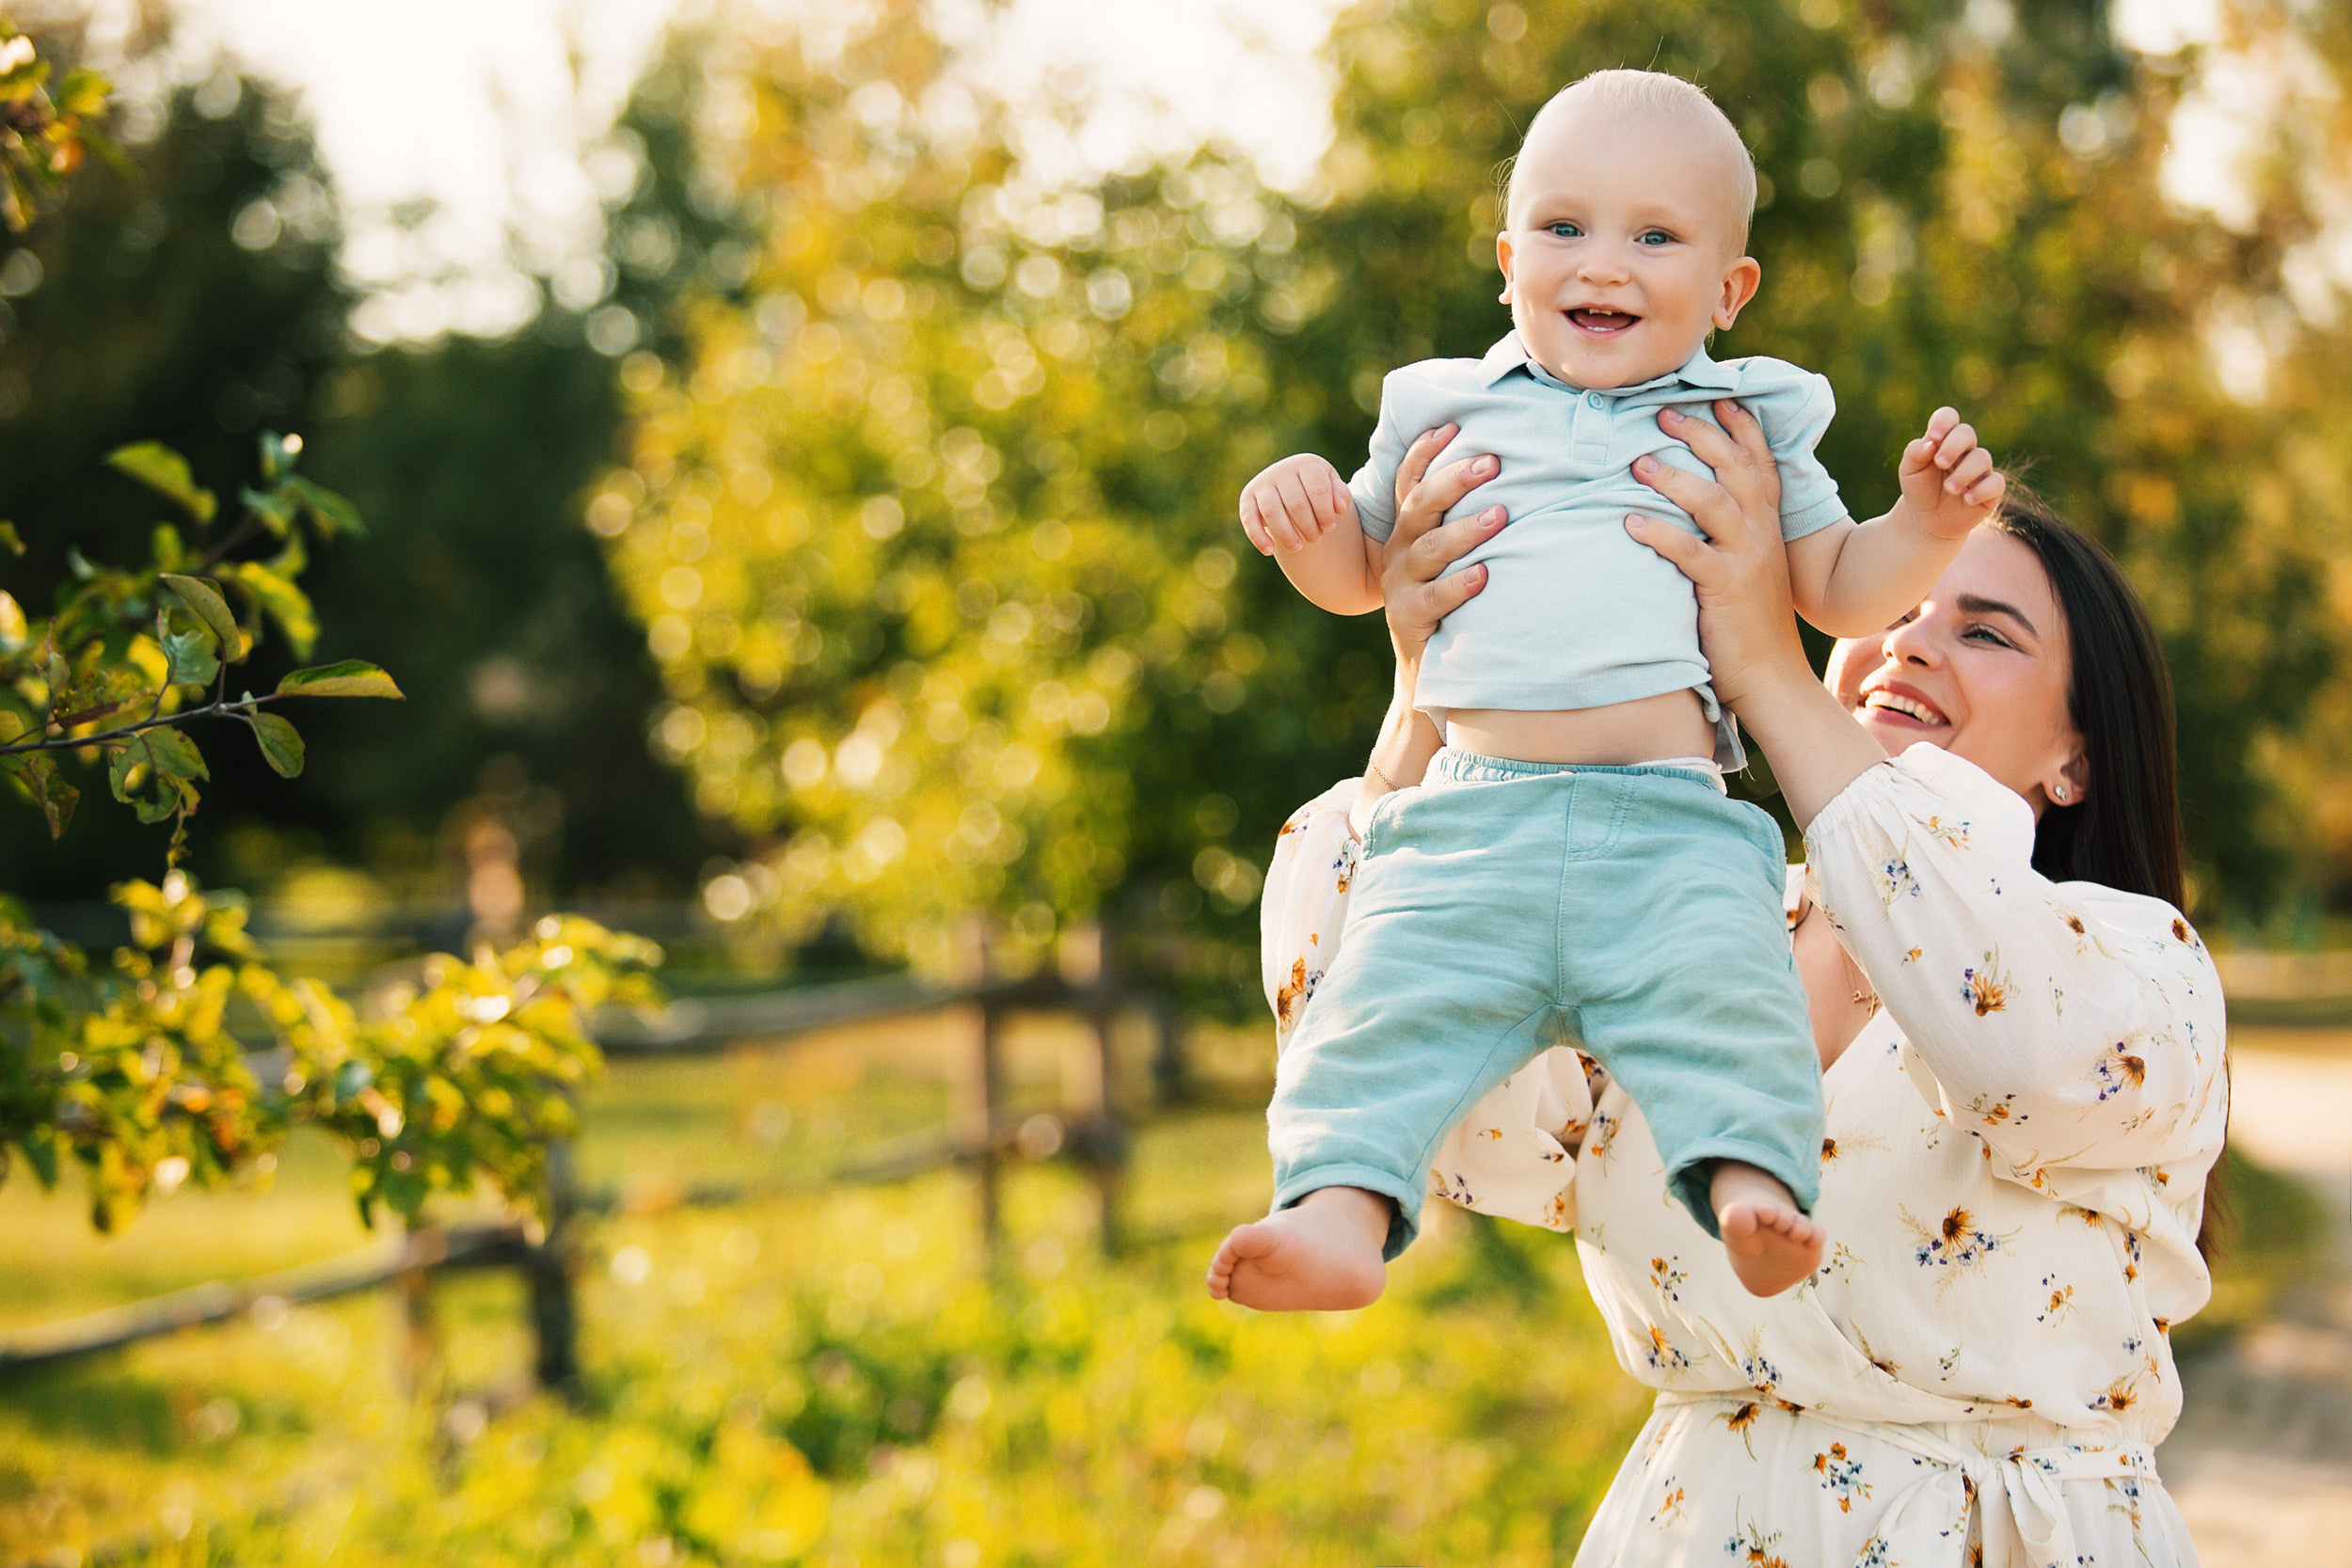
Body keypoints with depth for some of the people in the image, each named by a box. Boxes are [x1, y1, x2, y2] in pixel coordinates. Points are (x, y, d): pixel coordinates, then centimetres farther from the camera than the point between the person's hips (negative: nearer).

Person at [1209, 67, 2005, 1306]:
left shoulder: (1742, 423, 18)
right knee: (1389, 1002, -20)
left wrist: (1927, 522, 3)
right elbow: (1358, 575, 30)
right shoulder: (1451, 412, 20)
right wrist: (1303, 516, 7)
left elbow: (1840, 590, 24)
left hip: (1675, 826, -1)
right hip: (1474, 817, 1)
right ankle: (1340, 1211, -28)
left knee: (1722, 994, -27)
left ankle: (1753, 1188, -33)